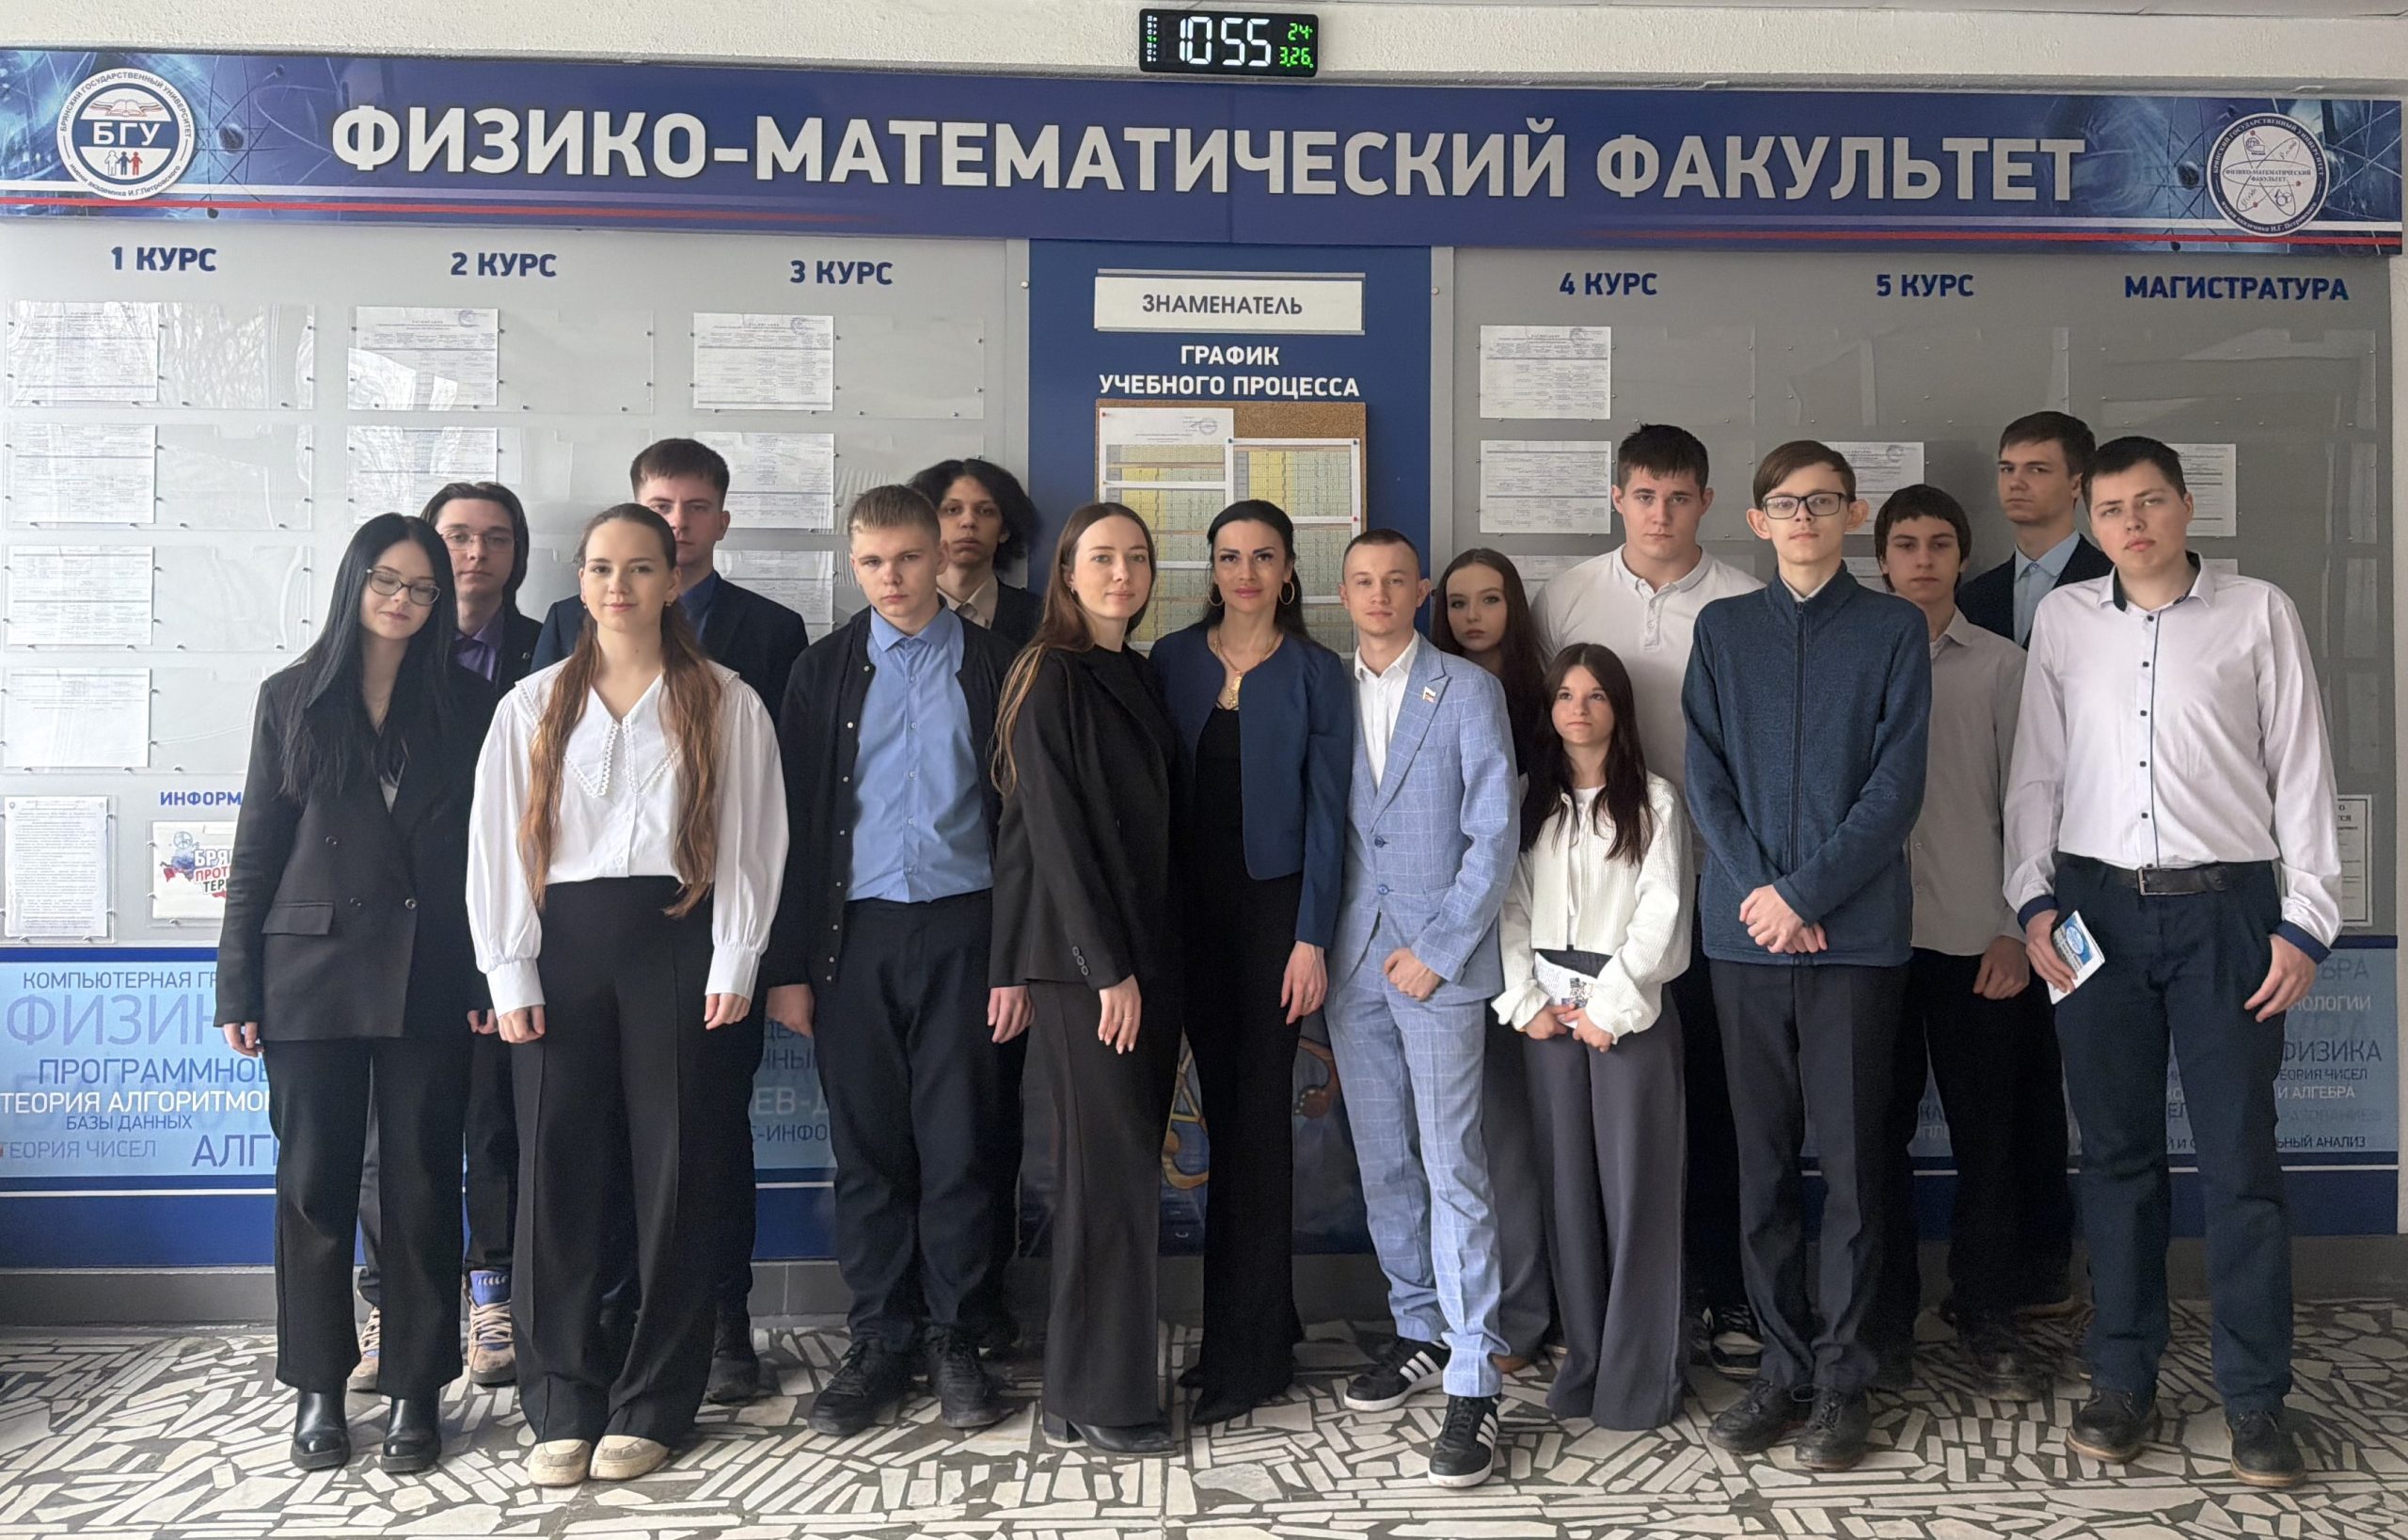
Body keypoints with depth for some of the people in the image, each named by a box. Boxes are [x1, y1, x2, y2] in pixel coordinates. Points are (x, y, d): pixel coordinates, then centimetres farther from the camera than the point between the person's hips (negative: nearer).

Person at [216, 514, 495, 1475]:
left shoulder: (464, 704, 7)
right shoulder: (292, 700, 8)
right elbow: (257, 850, 6)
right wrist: (239, 988, 1)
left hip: (429, 977, 0)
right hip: (314, 970, 0)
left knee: (423, 1182, 3)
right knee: (314, 1181, 5)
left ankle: (415, 1389, 14)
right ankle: (318, 1389, 18)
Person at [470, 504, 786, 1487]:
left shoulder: (726, 705, 5)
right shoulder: (533, 706, 10)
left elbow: (751, 837, 2)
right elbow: (498, 842, 7)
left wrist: (733, 964, -6)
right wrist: (510, 975, -1)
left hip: (676, 940, -1)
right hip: (562, 941, 2)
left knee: (673, 1168, 1)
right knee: (558, 1168, 1)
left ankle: (651, 1406, 12)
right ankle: (563, 1405, 12)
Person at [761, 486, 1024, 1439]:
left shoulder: (992, 666, 5)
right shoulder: (824, 671, 8)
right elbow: (795, 820, 6)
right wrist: (788, 965, 0)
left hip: (960, 931, -1)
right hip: (855, 936, 1)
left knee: (958, 1146, 3)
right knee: (868, 1149, 6)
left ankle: (952, 1338, 16)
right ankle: (879, 1341, 18)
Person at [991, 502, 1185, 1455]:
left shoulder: (1141, 679, 16)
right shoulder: (1051, 677, -7)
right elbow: (1056, 829, -13)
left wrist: (1154, 963, 8)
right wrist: (1108, 969, -16)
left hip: (1147, 948, 7)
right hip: (1083, 958, -7)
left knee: (1126, 1166, 9)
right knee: (1112, 1168, -5)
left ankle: (1084, 1384, 18)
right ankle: (1102, 1399, 6)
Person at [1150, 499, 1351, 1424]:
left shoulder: (1315, 674, -1)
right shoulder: (1172, 661, 7)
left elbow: (1326, 811, -4)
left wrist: (1312, 938, -10)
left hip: (1273, 906, -3)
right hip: (1193, 907, 3)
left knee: (1258, 1115, -2)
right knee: (1223, 1112, 8)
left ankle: (1250, 1354, 7)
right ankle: (1261, 1324, 22)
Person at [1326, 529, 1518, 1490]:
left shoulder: (1468, 690, 1)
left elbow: (1493, 835, -4)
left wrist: (1437, 950, -10)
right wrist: (1318, 946, 1)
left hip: (1440, 959, -4)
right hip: (1352, 965, 4)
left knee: (1453, 1169, -6)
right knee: (1382, 1164, 11)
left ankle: (1472, 1383, -1)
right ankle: (1419, 1332, 26)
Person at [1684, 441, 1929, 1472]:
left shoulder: (1894, 630, 4)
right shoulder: (1723, 629, 11)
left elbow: (1896, 786, -4)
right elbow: (1705, 776, 4)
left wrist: (1805, 892, -12)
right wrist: (1760, 891, -8)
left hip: (1856, 933, -2)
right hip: (1746, 931, 2)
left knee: (1851, 1162, 2)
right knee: (1762, 1161, 7)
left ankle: (1842, 1380, 14)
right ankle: (1784, 1366, 19)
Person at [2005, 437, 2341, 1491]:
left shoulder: (2258, 613, 5)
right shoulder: (2062, 619, 9)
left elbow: (2302, 771, 4)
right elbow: (2036, 772, 11)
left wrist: (2304, 920, -2)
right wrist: (2033, 900, 2)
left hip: (2226, 906, -1)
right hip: (2098, 905, 2)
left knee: (2239, 1157, 0)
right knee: (2117, 1154, 8)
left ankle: (2255, 1397, 12)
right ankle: (2122, 1379, 18)